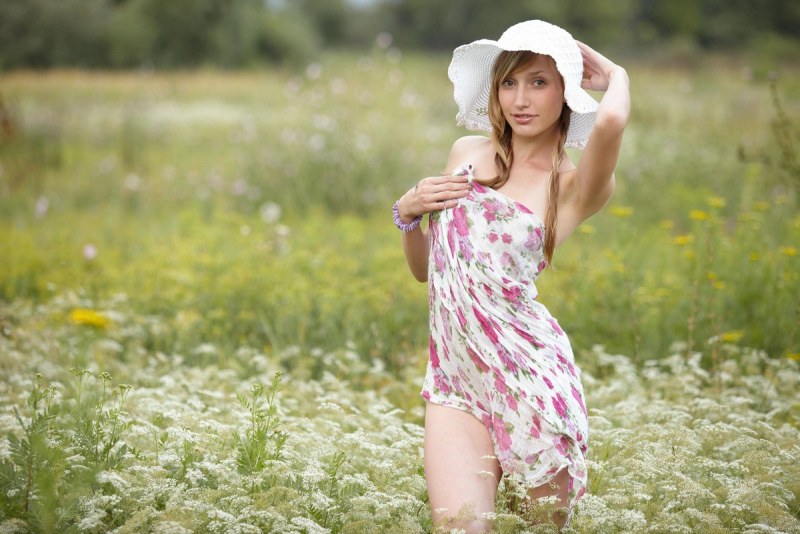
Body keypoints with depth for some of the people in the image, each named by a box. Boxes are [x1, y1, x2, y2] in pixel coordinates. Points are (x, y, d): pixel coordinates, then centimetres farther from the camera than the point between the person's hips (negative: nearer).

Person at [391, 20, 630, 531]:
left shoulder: (577, 184, -1)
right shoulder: (468, 152, 14)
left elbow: (611, 121, -26)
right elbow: (424, 268, 22)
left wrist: (615, 76, -4)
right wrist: (408, 212, 3)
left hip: (529, 370, -3)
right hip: (455, 378, 3)